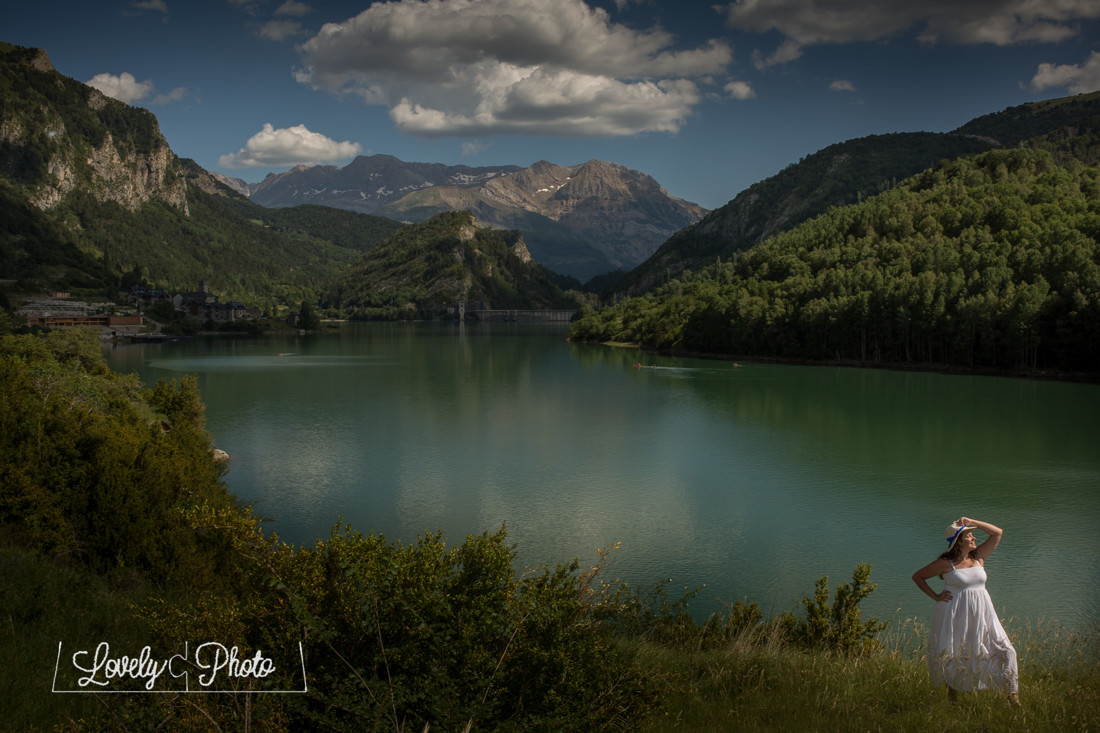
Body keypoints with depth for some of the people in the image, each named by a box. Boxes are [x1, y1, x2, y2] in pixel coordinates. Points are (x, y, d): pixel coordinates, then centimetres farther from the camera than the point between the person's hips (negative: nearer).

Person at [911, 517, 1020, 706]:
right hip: (955, 616, -4)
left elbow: (997, 532, 7)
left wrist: (972, 522, 0)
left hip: (980, 614, 4)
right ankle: (952, 695, 23)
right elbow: (917, 576, 1)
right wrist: (935, 596, -3)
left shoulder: (978, 557, 6)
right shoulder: (946, 563, -8)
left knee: (1003, 651, -1)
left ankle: (1012, 696, 6)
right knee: (950, 655, 3)